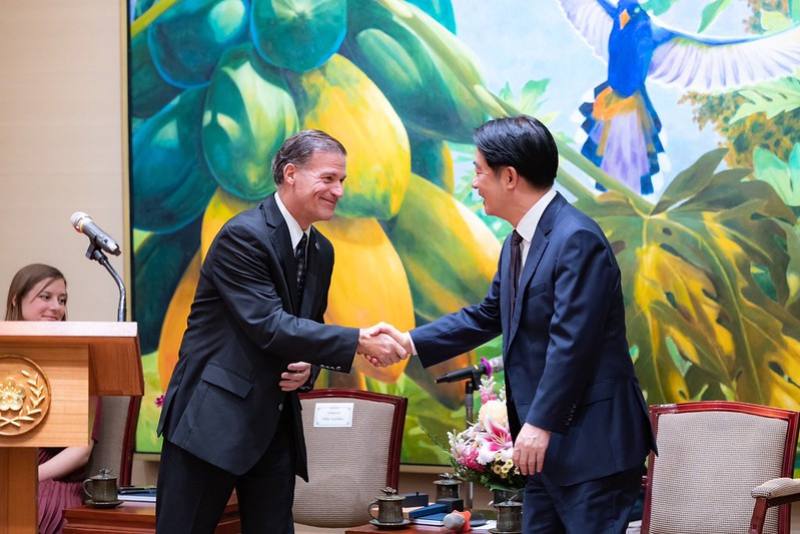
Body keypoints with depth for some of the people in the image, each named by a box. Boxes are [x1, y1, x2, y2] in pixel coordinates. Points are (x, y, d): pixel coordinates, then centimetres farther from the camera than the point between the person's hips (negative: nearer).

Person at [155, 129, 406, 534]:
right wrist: (359, 342, -25)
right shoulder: (244, 236, -15)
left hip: (275, 423, 8)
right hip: (214, 417, -8)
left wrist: (306, 368, -4)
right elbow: (270, 327, -22)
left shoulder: (321, 251, 10)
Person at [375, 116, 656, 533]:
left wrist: (541, 423, -23)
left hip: (591, 441, -10)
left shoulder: (576, 239, -19)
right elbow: (487, 316, 23)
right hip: (547, 442, 10)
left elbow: (571, 341, -23)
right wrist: (411, 343, 19)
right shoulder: (518, 243, 12)